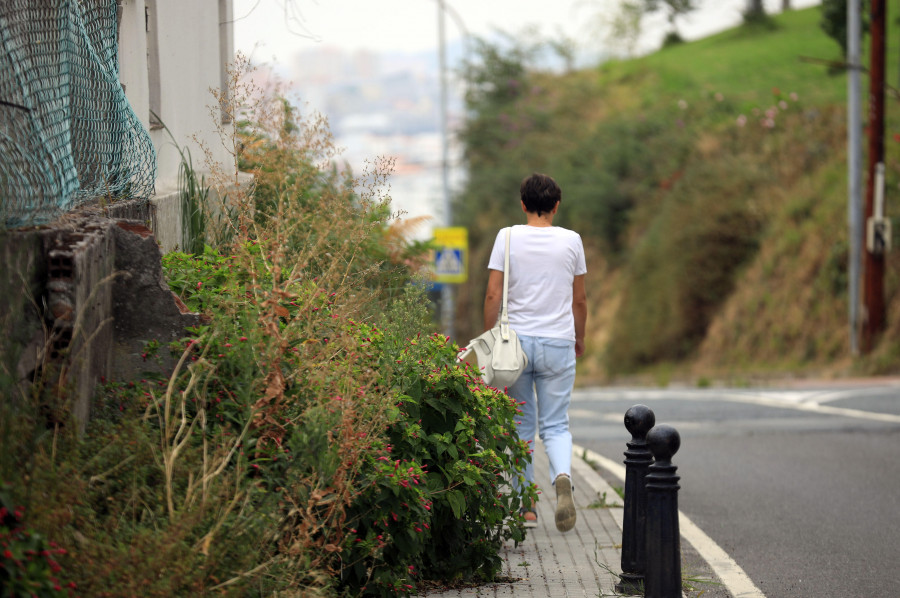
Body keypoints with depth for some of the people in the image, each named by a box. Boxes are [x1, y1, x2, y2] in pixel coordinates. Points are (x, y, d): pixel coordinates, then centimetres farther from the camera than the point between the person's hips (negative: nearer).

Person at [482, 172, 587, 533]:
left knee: (520, 426, 10)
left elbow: (493, 295, -4)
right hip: (558, 342, 0)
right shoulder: (571, 241, 2)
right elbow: (579, 300, 8)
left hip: (515, 340, 0)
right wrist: (579, 338, 23)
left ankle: (526, 507, 13)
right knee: (555, 425, 5)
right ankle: (562, 478, -24)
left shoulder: (508, 237, -2)